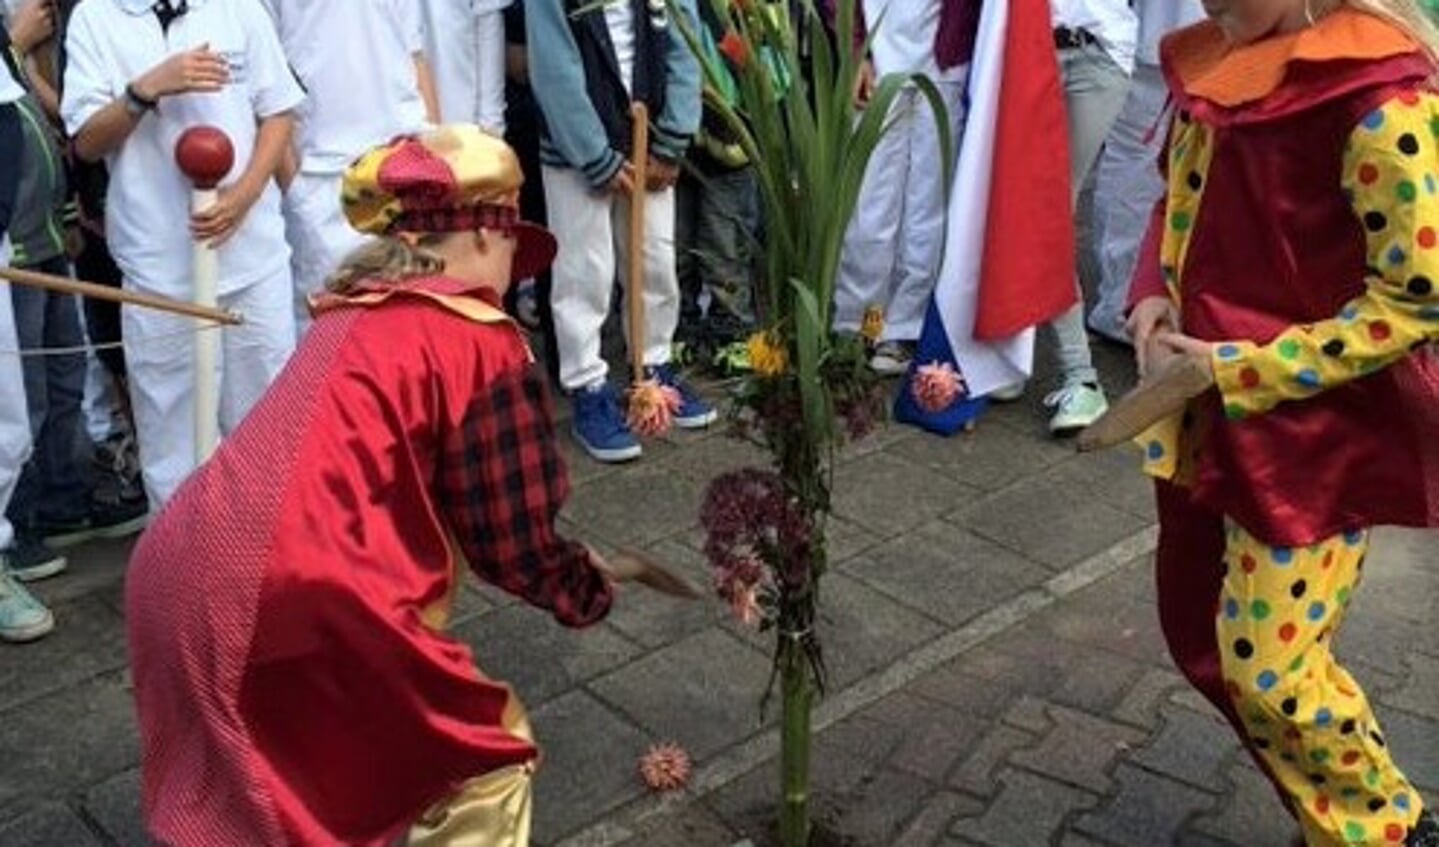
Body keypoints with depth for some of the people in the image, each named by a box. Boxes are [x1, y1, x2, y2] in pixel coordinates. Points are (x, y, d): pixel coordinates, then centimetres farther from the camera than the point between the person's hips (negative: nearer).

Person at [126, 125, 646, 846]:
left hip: (177, 572, 9)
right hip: (293, 590, -8)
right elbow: (513, 539, 3)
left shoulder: (353, 315, 21)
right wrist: (588, 589, 24)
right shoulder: (480, 338, -1)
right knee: (489, 753, 11)